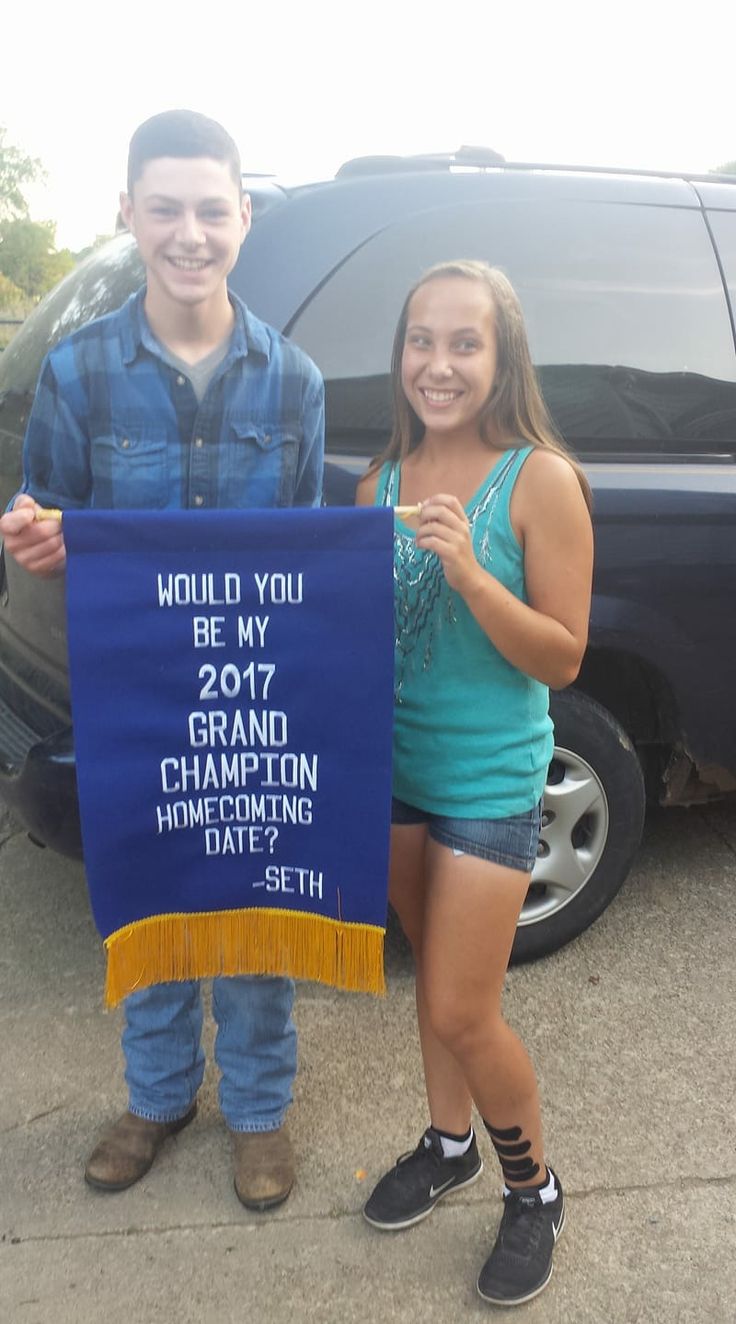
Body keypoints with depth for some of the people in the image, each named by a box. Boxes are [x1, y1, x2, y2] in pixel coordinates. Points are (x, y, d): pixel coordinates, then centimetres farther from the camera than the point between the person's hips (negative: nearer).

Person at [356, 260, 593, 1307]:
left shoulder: (540, 480, -14)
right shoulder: (382, 481, 2)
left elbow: (562, 659, -14)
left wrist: (467, 571, -26)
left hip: (491, 778, -5)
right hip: (394, 761, 5)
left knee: (460, 1013, 0)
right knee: (433, 973, 20)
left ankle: (535, 1190, 28)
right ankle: (450, 1146, 43)